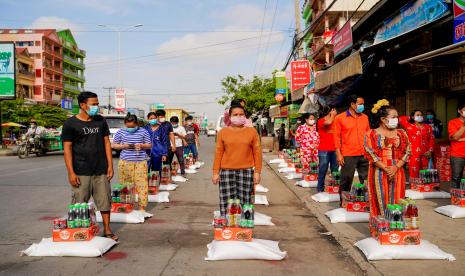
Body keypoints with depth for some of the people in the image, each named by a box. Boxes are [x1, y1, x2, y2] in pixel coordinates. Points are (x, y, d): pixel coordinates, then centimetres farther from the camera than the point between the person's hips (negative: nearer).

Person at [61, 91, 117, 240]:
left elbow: (106, 143, 11)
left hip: (101, 171, 4)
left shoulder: (101, 121, 9)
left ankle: (107, 229, 21)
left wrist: (110, 165, 4)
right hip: (81, 172, -4)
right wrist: (71, 172, -11)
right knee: (80, 204, 2)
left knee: (105, 201, 8)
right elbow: (67, 148, -6)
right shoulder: (70, 124, -4)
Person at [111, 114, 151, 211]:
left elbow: (149, 145, 9)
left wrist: (141, 145, -11)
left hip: (140, 162, -1)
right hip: (125, 162, 1)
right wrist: (123, 146, -9)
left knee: (142, 185, -3)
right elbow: (113, 145, 10)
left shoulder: (143, 132, 3)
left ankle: (142, 207, 5)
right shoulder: (121, 132, 5)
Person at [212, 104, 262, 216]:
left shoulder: (252, 131, 4)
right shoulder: (223, 132, 6)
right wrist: (215, 172, 2)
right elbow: (218, 153, 6)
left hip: (246, 171, 0)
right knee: (226, 202, 2)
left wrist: (257, 172, 0)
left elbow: (257, 152, 4)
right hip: (226, 171, 1)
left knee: (245, 202, 2)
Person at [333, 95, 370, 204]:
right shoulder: (340, 118, -1)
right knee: (346, 181, 4)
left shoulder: (365, 117, 12)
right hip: (348, 155, -4)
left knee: (366, 180, 6)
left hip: (364, 154, 4)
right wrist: (338, 154, -9)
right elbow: (337, 137, -3)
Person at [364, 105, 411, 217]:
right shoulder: (371, 134, 0)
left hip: (397, 172, 3)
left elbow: (406, 152, 4)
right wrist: (386, 169, -16)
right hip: (379, 173, -3)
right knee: (380, 200, -1)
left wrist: (396, 167, -12)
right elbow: (371, 153, -8)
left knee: (396, 201, 4)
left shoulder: (401, 133, 11)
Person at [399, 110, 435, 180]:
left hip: (425, 154, 3)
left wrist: (430, 151, 0)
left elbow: (431, 139, 11)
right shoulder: (409, 126, 3)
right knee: (414, 173, -4)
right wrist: (409, 118, 12)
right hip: (414, 154, -3)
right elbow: (401, 119, -3)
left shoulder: (428, 127, 12)